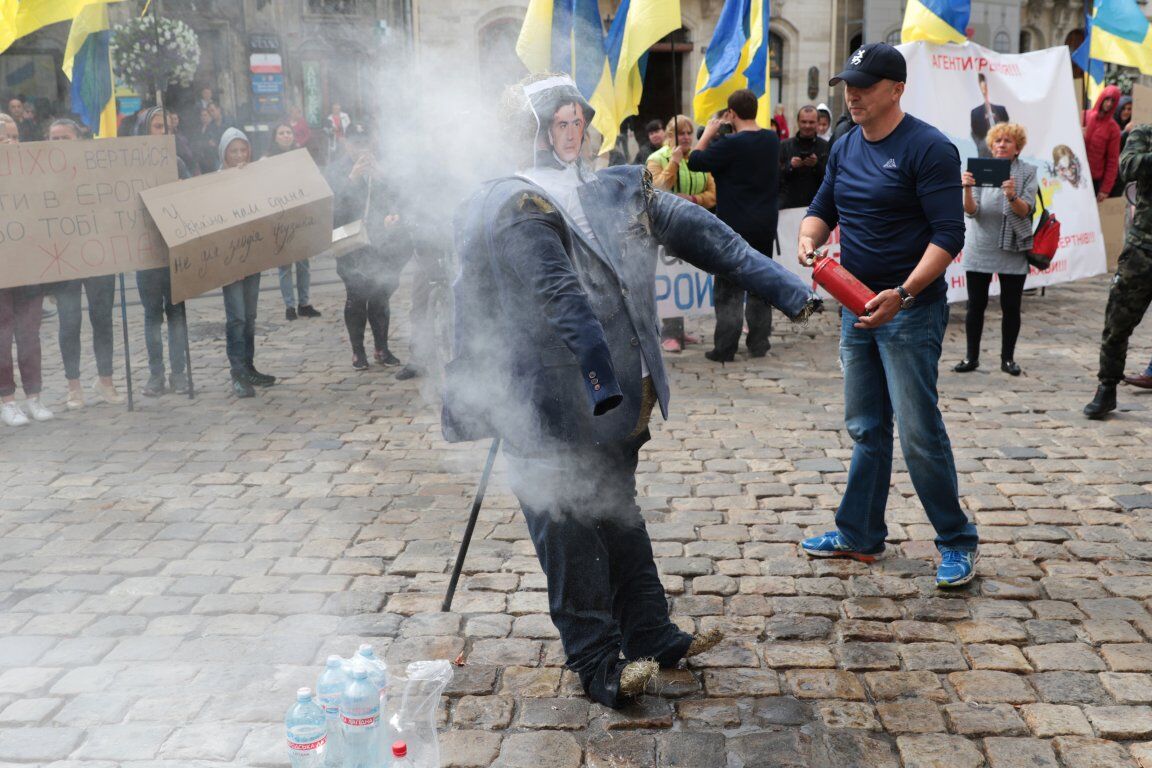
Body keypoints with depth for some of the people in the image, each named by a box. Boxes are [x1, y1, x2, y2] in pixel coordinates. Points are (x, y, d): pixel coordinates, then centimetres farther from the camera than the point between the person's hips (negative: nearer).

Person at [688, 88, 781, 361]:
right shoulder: (772, 139, 4)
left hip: (734, 227, -6)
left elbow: (695, 162, -14)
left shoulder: (730, 144, -18)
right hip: (765, 226, 6)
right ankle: (759, 343, 19)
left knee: (729, 289, 0)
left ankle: (725, 349, 0)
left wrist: (709, 132, -2)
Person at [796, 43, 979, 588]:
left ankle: (957, 542, 10)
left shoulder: (928, 149, -13)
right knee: (865, 429, 14)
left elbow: (949, 235, -17)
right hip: (858, 307, 7)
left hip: (911, 310, -7)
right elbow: (822, 208, 17)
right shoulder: (845, 148, 10)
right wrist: (809, 237, -8)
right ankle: (860, 536, 24)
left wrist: (902, 294, -29)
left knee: (918, 430, -5)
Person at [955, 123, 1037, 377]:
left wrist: (1012, 196, -31)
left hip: (1012, 251, 0)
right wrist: (967, 189, -26)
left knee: (1011, 306, 5)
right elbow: (971, 211, -7)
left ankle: (1008, 358, 18)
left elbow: (1026, 211, -11)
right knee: (976, 305, 4)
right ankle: (972, 357, 15)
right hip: (980, 249, 0)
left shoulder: (1027, 172, 0)